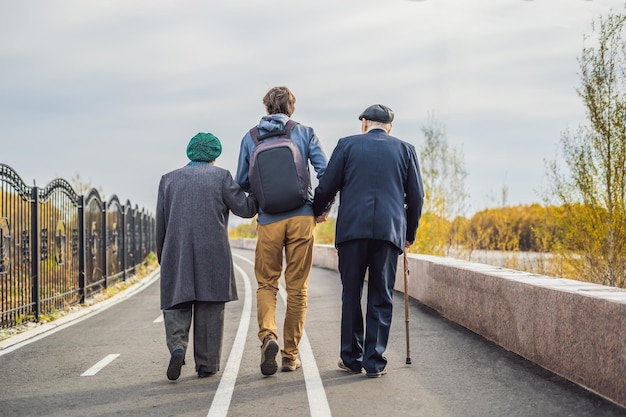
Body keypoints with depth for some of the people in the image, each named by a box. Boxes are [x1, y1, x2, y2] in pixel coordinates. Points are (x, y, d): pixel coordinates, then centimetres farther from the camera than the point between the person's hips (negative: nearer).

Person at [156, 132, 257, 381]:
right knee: (210, 309, 5)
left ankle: (177, 347, -18)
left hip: (176, 254, 2)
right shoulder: (220, 176, 3)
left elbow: (161, 223, 11)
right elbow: (244, 208, 1)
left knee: (176, 305, 7)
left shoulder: (168, 179, 11)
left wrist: (161, 256, 20)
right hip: (213, 255, -1)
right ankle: (206, 364, 8)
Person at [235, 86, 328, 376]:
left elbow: (241, 183, 10)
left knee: (266, 283, 12)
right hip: (302, 217, 0)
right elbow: (326, 173, -3)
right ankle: (290, 355, 11)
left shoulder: (250, 138, 7)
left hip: (269, 220, 0)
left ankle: (267, 334, -14)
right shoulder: (305, 133, 4)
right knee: (297, 287, 7)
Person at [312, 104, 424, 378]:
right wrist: (410, 233, 22)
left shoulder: (348, 145, 7)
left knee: (351, 295, 9)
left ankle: (351, 358, 15)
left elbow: (326, 187, 6)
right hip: (390, 230, 1)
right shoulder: (405, 149, 11)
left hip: (352, 229, -1)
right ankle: (375, 361, 4)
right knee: (381, 298, 6)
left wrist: (318, 211, 26)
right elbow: (416, 196, 10)